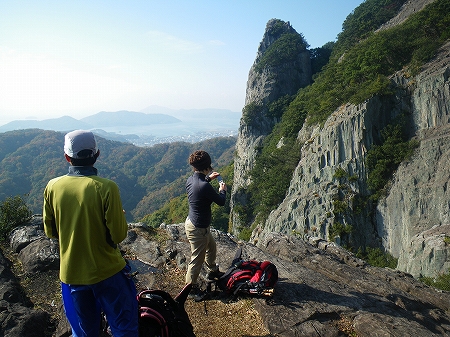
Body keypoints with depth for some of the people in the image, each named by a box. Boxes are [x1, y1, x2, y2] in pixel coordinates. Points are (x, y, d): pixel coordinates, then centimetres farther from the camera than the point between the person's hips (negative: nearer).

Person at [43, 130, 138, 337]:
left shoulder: (52, 186, -7)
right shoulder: (106, 187, -20)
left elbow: (50, 231, 4)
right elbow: (119, 235, -17)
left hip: (71, 274, 4)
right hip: (107, 272, -4)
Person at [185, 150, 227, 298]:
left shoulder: (190, 180, -4)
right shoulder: (205, 187, -30)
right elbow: (221, 202, -15)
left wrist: (208, 178, 25)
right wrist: (223, 190, 4)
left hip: (192, 221, 10)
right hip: (197, 228, -10)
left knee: (211, 246, 30)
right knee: (197, 259, 8)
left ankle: (212, 271, 51)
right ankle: (191, 288, 27)